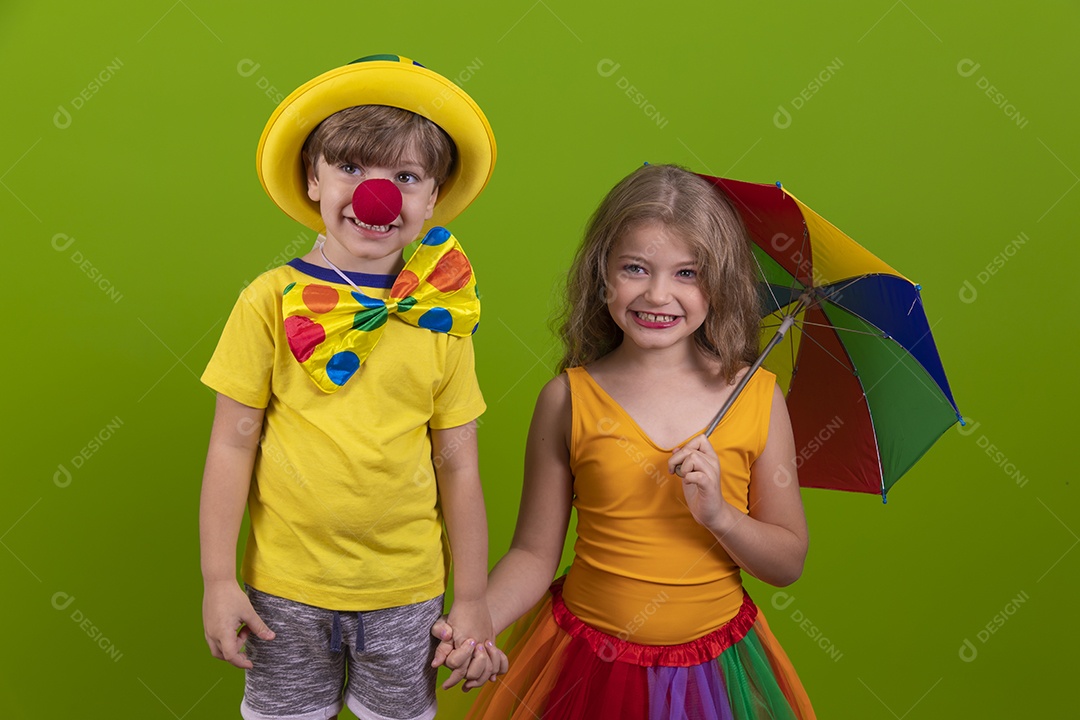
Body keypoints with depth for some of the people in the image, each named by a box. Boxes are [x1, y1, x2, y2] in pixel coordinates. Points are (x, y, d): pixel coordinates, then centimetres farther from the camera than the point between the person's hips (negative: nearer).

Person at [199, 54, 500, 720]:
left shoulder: (440, 317, -4)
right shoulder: (272, 301, -8)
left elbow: (458, 465, 0)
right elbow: (233, 445, -4)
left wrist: (473, 600, 3)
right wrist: (218, 580, -4)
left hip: (407, 590, 1)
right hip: (286, 587, -1)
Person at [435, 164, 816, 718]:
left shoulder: (757, 397, -7)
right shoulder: (567, 400, -9)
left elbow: (789, 562, -2)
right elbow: (534, 553, -5)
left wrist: (718, 514, -18)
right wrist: (476, 621, -21)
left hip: (714, 670, 1)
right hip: (587, 666, 0)